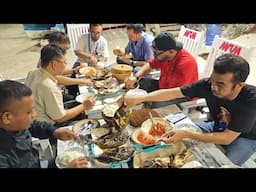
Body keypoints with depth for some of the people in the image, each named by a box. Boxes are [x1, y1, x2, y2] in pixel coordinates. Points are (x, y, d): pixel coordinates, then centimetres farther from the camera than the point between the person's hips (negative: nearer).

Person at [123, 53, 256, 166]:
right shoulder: (208, 84, -26)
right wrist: (139, 98, -36)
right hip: (218, 128, 4)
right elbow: (172, 93, -25)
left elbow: (227, 138, -35)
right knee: (176, 129, -2)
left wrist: (186, 134, -42)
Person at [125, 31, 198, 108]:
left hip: (183, 96, -7)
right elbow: (150, 65, 9)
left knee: (156, 104, -33)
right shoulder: (163, 55, -11)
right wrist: (136, 77, -10)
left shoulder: (185, 63, -33)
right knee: (140, 82, -1)